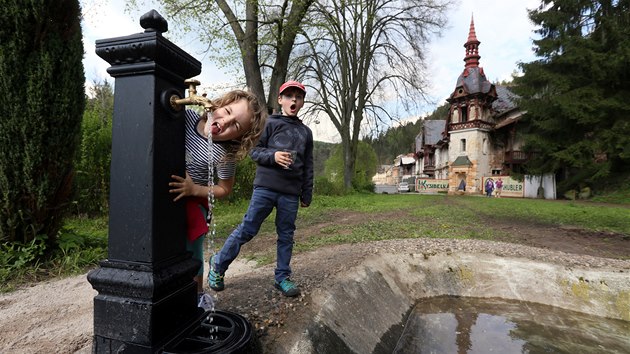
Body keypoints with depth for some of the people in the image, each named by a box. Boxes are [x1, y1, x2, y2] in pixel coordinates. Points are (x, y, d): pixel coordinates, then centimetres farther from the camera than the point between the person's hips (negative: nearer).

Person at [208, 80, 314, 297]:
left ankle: (282, 277, 22)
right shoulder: (270, 123, 5)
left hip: (291, 193, 4)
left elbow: (308, 167, 15)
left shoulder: (306, 132, 15)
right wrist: (273, 156, -18)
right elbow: (254, 150, 1)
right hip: (265, 187, -3)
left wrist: (307, 195, 12)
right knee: (246, 230, 1)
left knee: (286, 236, 8)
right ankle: (218, 265, 20)